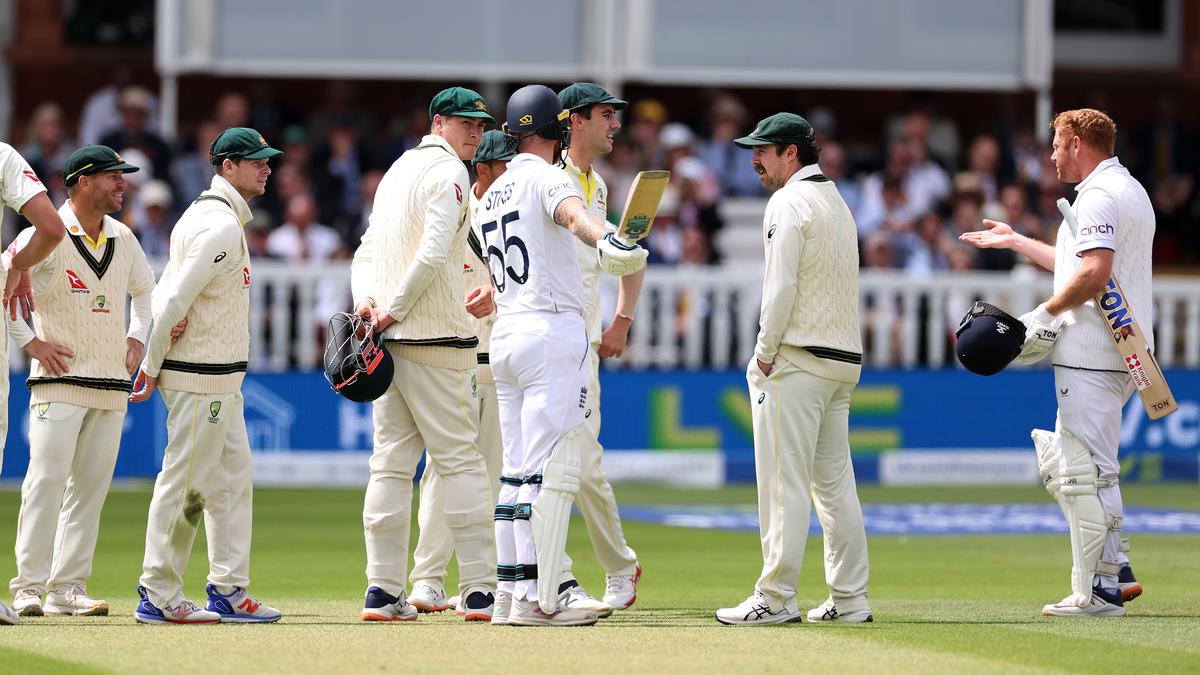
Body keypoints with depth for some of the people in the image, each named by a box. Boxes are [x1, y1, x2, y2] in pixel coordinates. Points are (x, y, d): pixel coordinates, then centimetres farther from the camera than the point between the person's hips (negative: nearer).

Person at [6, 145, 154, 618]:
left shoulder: (122, 238, 12)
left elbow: (145, 290, 29)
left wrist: (137, 338, 15)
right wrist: (31, 342, -12)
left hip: (113, 383, 6)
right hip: (60, 377, -6)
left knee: (91, 485, 4)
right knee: (47, 478, -12)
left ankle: (68, 588, 8)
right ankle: (29, 586, -10)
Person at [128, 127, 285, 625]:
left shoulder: (203, 214, 16)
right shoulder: (223, 225, -16)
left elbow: (166, 290, 12)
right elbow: (177, 296, -21)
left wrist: (154, 363, -5)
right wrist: (151, 368, -13)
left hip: (221, 378, 10)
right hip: (203, 377, -10)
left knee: (232, 477, 12)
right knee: (184, 480, -5)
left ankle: (229, 589, 15)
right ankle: (158, 597, -1)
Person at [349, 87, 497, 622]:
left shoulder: (400, 168, 20)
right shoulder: (448, 172, -9)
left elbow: (368, 251, 18)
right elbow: (433, 254, -21)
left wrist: (366, 299, 2)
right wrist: (393, 310, -13)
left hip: (388, 338, 8)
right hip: (436, 338, -8)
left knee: (392, 463, 7)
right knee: (459, 459, -5)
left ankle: (383, 591, 3)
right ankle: (478, 589, -6)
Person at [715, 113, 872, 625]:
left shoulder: (789, 202, -10)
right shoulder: (837, 202, 19)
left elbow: (781, 286, -18)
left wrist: (765, 353, -11)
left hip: (796, 361, -9)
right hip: (844, 359, 9)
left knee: (784, 482, -8)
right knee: (835, 483, 10)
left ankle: (775, 598, -9)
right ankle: (849, 599, 9)